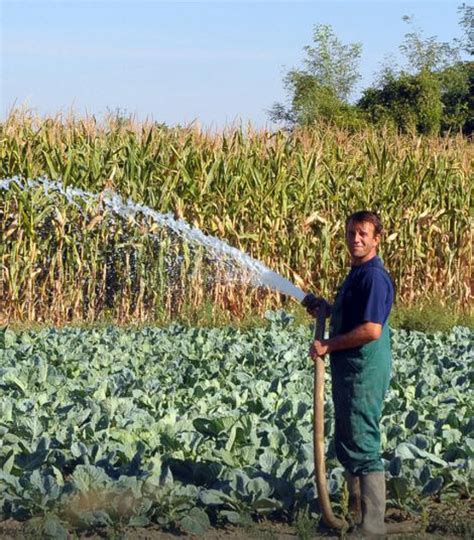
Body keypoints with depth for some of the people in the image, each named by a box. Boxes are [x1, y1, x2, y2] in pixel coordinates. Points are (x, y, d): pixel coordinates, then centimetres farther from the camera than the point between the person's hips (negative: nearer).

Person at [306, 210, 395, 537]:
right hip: (348, 370, 11)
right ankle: (356, 510, 31)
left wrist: (328, 346, -17)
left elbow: (371, 330, -25)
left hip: (365, 372, -11)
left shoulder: (374, 276, -18)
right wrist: (327, 308, 10)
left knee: (363, 448, -8)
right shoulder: (357, 273, 15)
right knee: (346, 444, 19)